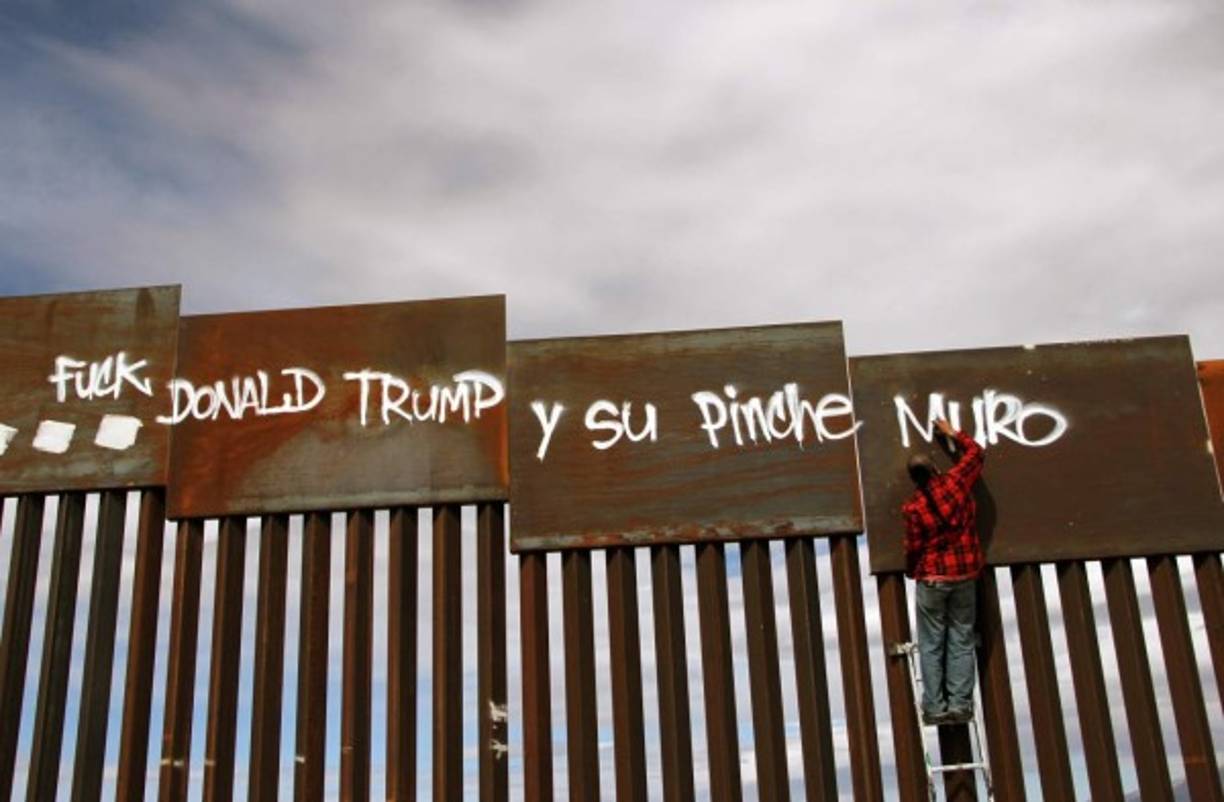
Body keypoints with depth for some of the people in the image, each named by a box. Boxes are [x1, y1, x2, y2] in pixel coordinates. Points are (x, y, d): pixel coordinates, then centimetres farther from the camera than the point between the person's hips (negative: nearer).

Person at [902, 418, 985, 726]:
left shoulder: (913, 507, -11)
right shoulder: (957, 482, -6)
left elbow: (913, 547, -5)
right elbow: (975, 452, 11)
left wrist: (911, 572, 14)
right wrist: (953, 433, 26)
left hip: (932, 580, -2)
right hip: (965, 576, 2)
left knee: (931, 645, 6)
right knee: (961, 641, 7)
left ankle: (935, 707, 6)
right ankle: (960, 705, 6)